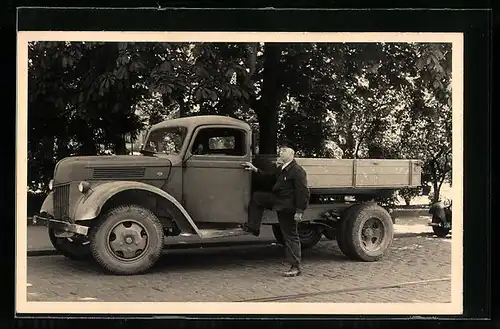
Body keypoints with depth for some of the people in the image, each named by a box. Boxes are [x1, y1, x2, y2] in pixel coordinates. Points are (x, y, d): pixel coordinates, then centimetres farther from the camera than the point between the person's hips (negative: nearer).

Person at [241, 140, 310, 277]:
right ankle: (253, 228, 14)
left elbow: (303, 193, -23)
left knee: (290, 236, -2)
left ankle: (295, 267, 6)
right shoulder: (281, 169, 8)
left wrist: (299, 211, -25)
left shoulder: (298, 171, -20)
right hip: (277, 201, 9)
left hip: (288, 207, -9)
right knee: (257, 197, 12)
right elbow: (270, 176, 25)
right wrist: (255, 170, 17)